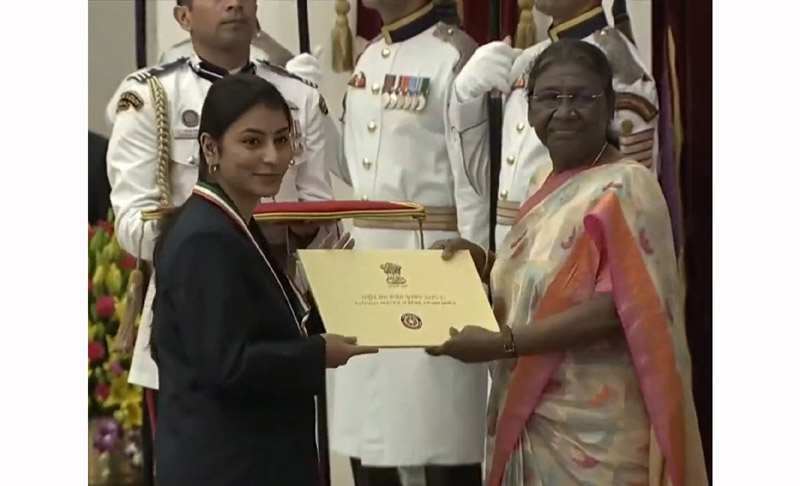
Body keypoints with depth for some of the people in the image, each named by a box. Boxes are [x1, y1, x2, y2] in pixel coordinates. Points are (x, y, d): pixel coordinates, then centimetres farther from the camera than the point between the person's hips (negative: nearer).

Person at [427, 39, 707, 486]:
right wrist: (486, 263, 3)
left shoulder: (624, 188, -14)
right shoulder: (554, 185, 12)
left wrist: (501, 343, -23)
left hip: (593, 429, -8)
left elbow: (619, 309, -22)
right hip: (534, 416, 8)